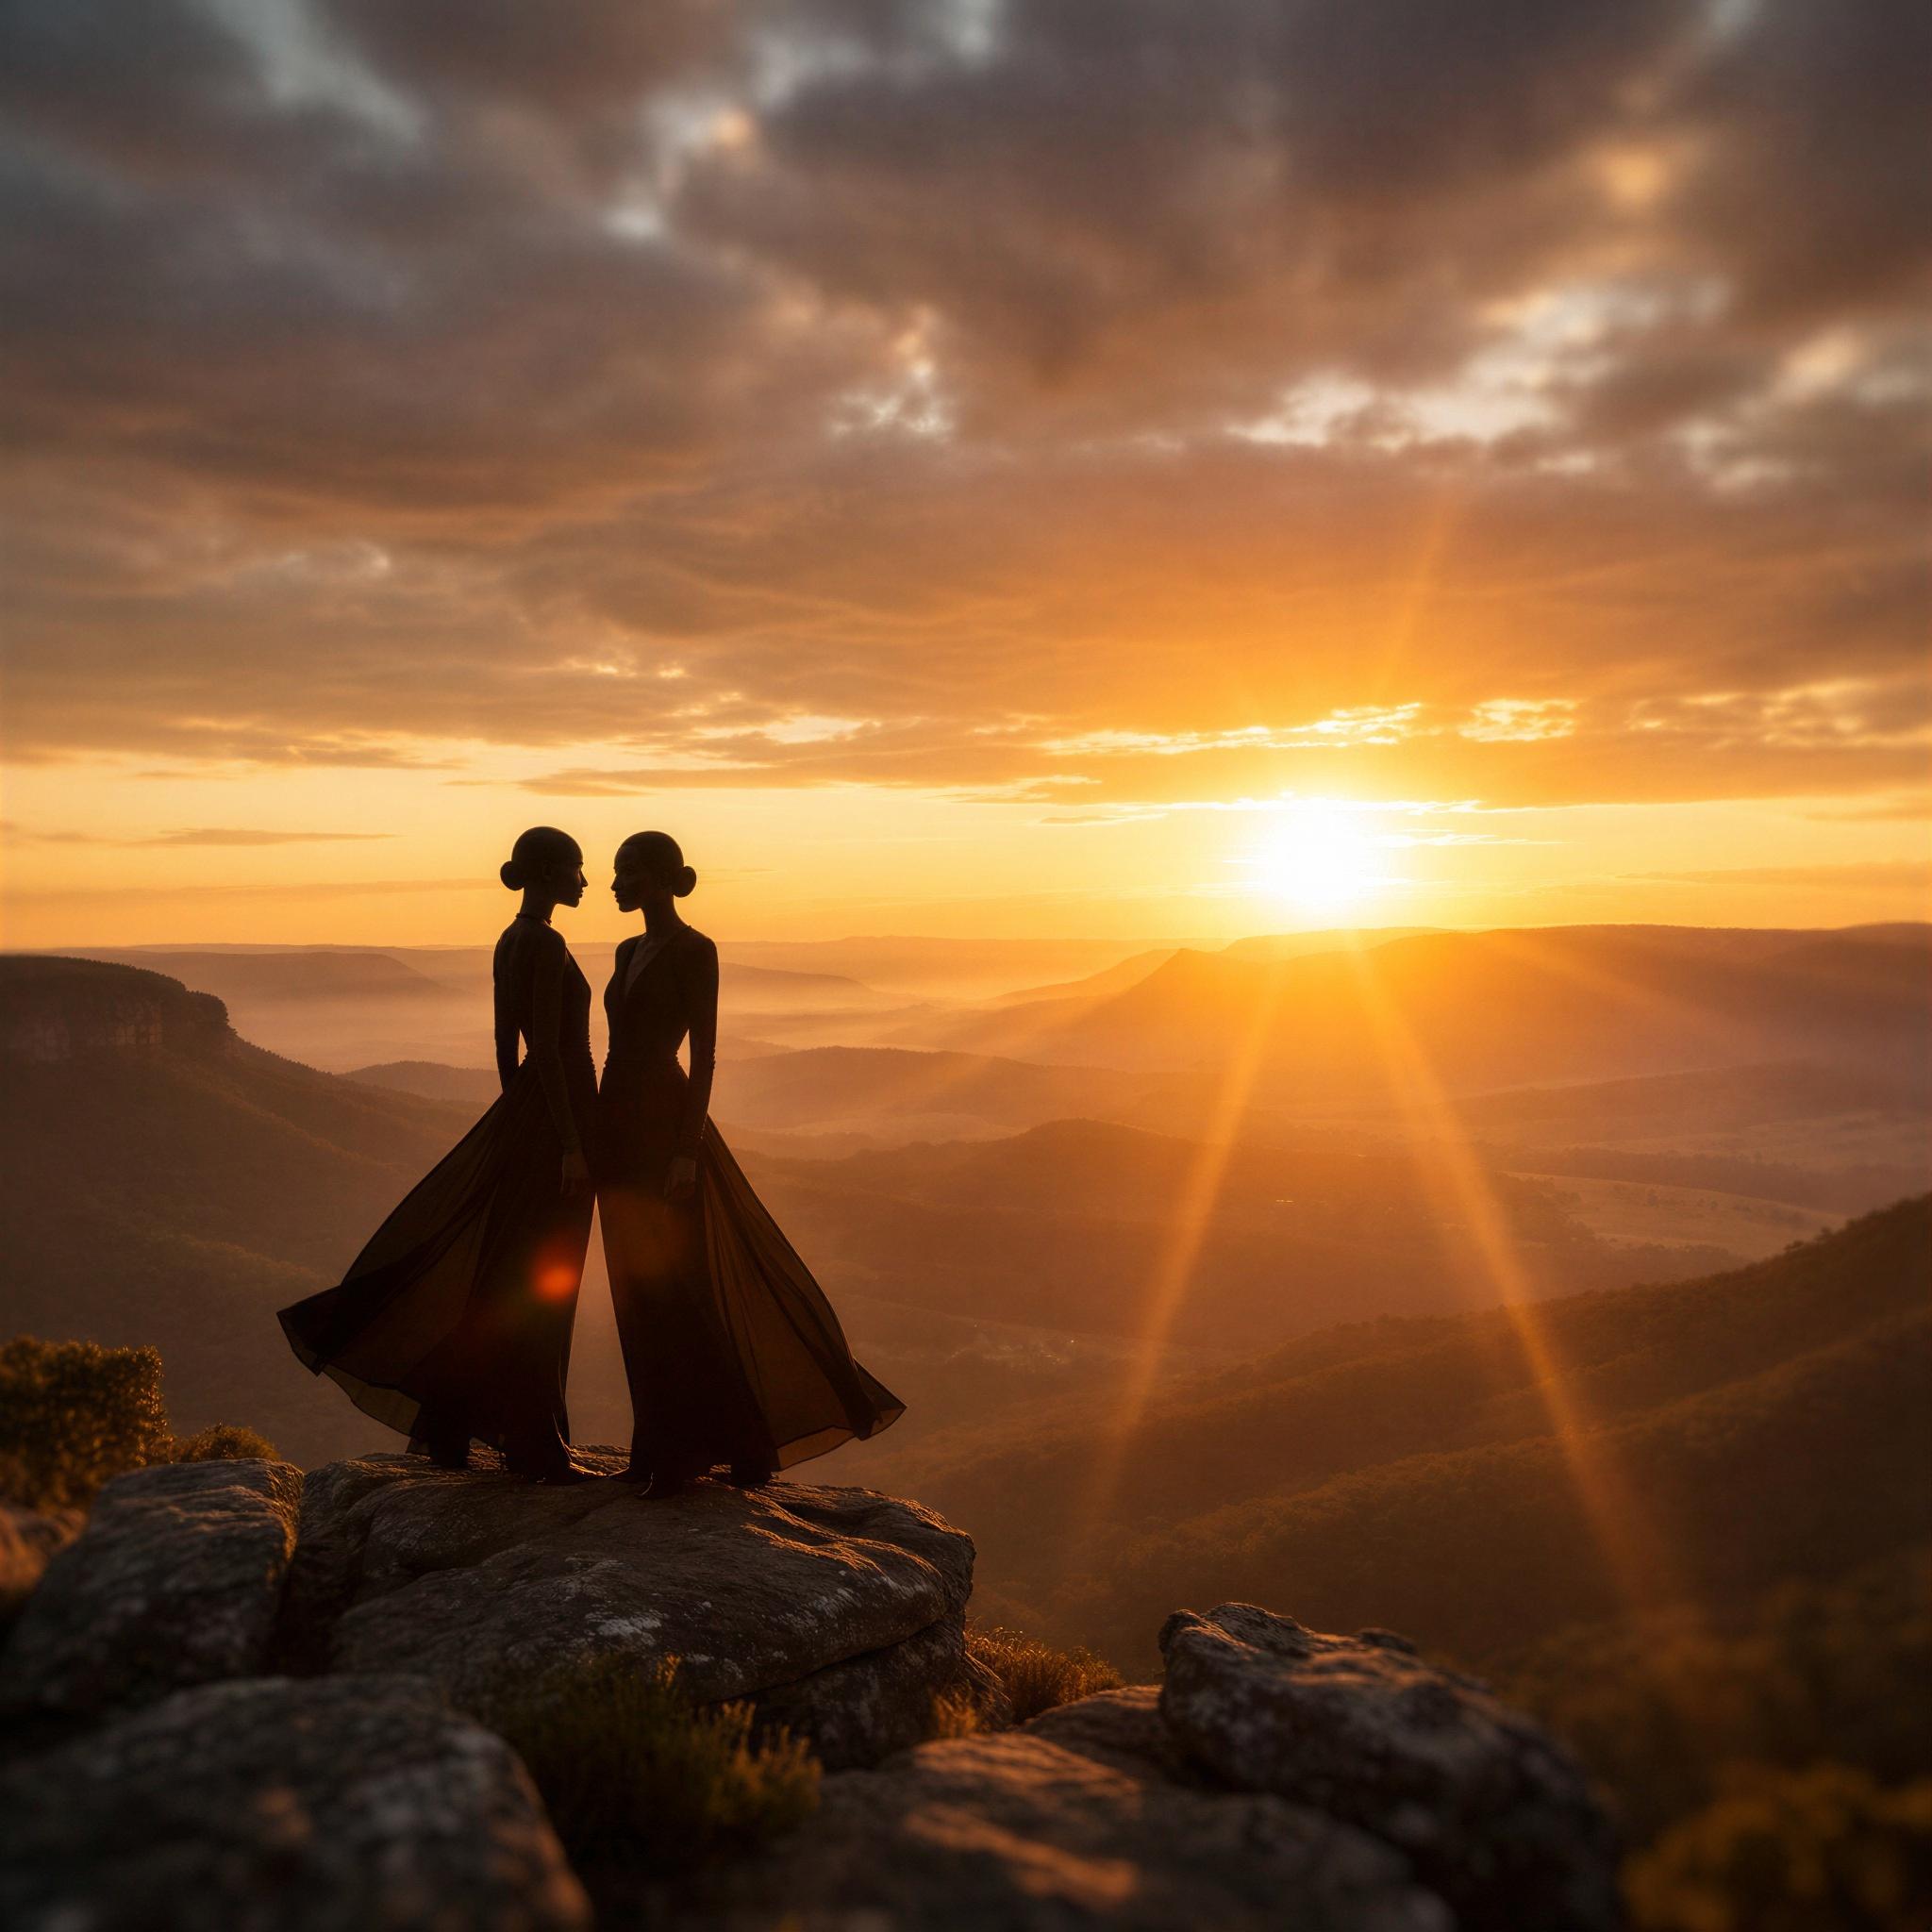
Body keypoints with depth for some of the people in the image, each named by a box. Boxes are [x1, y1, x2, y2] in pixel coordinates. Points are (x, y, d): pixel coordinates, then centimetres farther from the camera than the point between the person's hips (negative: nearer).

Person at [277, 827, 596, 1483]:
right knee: (539, 1282, -3)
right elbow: (546, 1049, -22)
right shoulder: (546, 943, -17)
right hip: (558, 1116, -9)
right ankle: (537, 1449, 7)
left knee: (485, 1269, 13)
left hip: (523, 1113, 9)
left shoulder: (509, 942, 13)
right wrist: (569, 1146, -20)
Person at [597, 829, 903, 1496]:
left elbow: (704, 1056, -15)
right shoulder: (629, 952, 14)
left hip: (663, 1120, -8)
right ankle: (668, 1447, 20)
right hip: (619, 1120, 8)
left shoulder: (694, 951, -10)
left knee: (679, 1285, -5)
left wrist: (687, 1151, -20)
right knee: (640, 1291, 10)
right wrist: (599, 1137, 18)